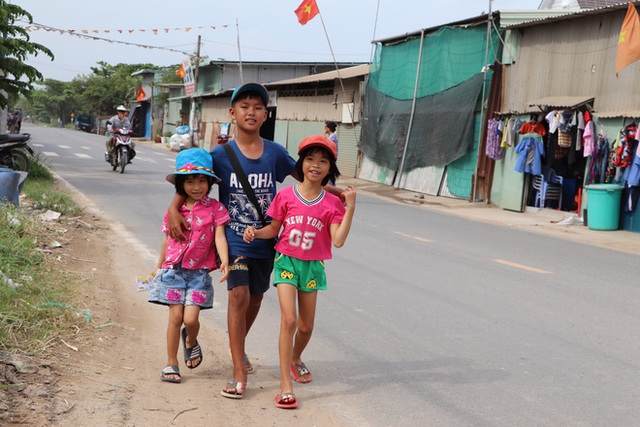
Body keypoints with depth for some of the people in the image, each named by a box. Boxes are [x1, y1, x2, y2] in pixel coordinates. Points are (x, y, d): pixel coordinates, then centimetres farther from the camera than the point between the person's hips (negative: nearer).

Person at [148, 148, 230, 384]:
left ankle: (190, 342, 27)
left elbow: (219, 236, -11)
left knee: (191, 318, -9)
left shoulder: (215, 208, -3)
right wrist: (158, 267, 22)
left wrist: (224, 260, -27)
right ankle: (171, 363, 11)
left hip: (199, 271, -2)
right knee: (176, 316, -2)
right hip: (174, 269, 2)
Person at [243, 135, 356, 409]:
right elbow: (273, 229, 4)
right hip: (287, 262, -2)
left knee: (306, 326, 13)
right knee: (289, 320, -15)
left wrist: (350, 208, -21)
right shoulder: (286, 196, -5)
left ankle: (296, 359, 47)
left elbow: (338, 241, -15)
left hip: (312, 266, 2)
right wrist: (255, 233, -15)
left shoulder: (332, 204, -5)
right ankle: (285, 386, -10)